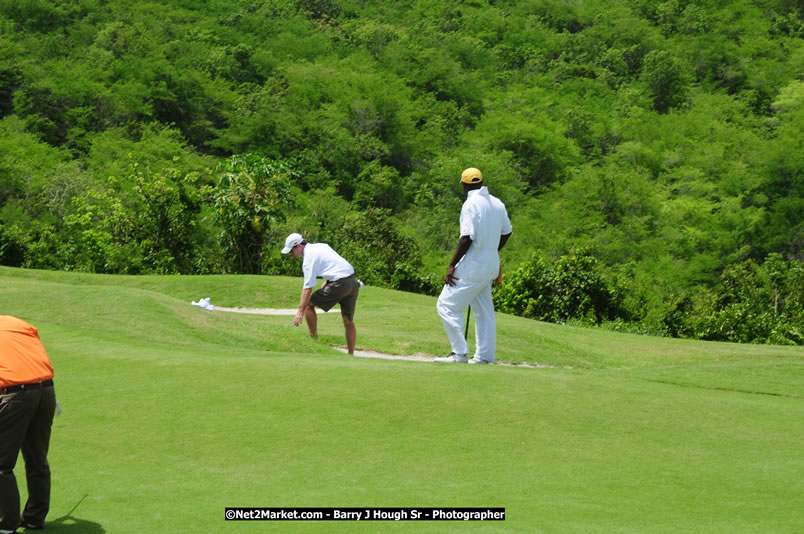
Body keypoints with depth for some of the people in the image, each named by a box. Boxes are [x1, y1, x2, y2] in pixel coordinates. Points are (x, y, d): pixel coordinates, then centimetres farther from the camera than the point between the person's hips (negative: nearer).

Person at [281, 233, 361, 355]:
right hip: (353, 282, 9)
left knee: (308, 304, 4)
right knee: (349, 322, 12)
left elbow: (308, 287, -12)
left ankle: (314, 340, 8)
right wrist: (324, 285, 22)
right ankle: (351, 355, 11)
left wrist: (300, 312, -11)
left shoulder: (309, 258, -8)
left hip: (339, 284, -9)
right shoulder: (322, 246, 18)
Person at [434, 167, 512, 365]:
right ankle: (484, 356, 17)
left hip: (473, 265, -8)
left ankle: (460, 353, -8)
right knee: (484, 311, 15)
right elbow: (506, 232, 16)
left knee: (447, 305, -4)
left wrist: (452, 265, -18)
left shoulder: (471, 204, -16)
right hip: (491, 265, 9)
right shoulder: (497, 203, 8)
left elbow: (467, 238, -22)